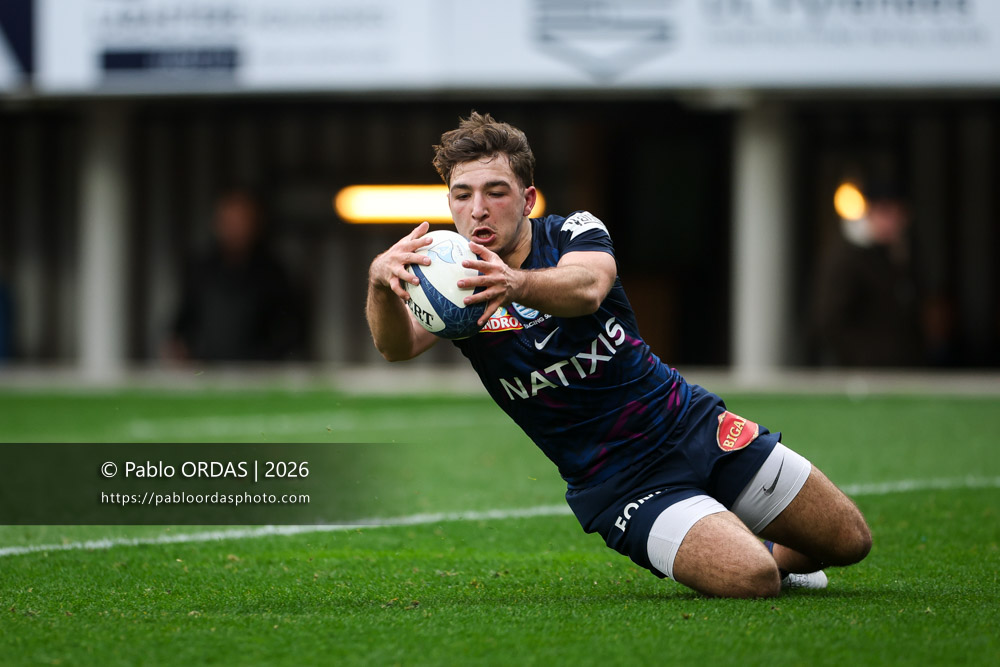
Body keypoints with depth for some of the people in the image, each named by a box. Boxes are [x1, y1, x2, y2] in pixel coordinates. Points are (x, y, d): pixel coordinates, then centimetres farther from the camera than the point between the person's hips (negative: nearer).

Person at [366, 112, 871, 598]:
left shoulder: (573, 231, -7)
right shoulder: (452, 280, -8)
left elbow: (587, 286, -32)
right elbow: (397, 346, -31)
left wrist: (516, 283, -57)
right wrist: (380, 280, -55)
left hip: (696, 426, 2)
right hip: (621, 484, -2)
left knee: (848, 541, 2)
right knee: (748, 581, -25)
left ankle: (781, 557, 36)